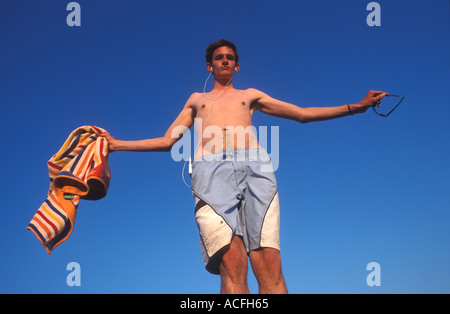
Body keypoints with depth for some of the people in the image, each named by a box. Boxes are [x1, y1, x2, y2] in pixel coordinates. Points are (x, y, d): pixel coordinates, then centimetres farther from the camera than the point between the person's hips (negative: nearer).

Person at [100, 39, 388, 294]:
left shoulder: (250, 95, 33)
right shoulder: (196, 100, 36)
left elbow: (303, 114, 30)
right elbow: (167, 141, 34)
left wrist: (356, 106, 24)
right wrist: (116, 144, 28)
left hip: (254, 167, 1)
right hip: (211, 170, 0)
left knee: (269, 264, -21)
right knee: (232, 263, -25)